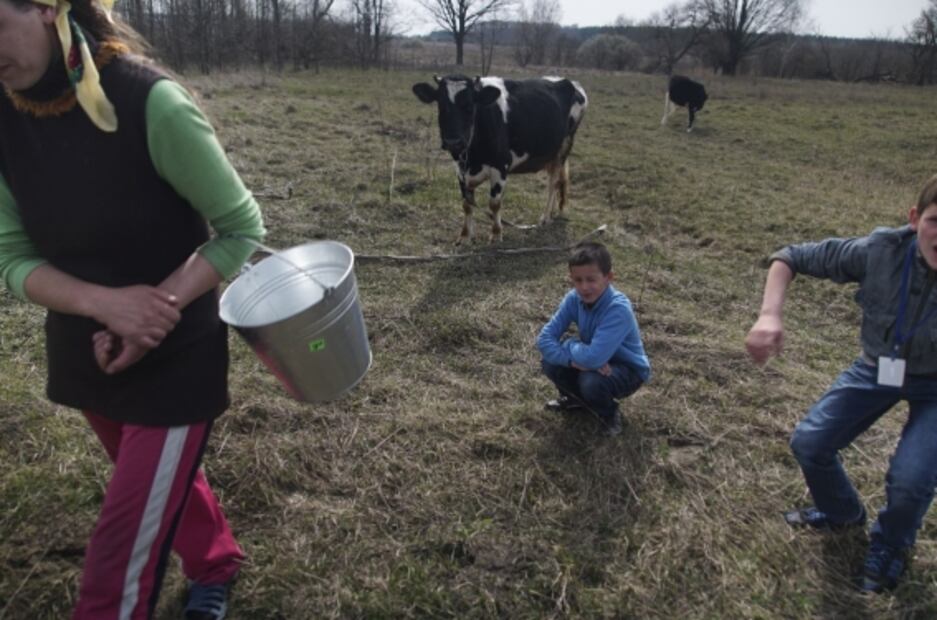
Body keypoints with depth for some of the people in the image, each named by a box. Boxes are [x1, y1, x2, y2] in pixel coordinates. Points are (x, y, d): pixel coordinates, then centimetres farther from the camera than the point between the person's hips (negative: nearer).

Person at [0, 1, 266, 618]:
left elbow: (242, 227, -15)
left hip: (174, 359, -6)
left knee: (119, 566, 1)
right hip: (84, 354, 6)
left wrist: (156, 312, -25)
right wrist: (105, 303, -23)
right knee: (163, 480, 28)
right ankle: (218, 565, 57)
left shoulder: (151, 103, -23)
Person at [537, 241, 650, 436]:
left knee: (592, 381, -35)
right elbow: (544, 339, -17)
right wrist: (573, 359, -34)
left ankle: (609, 414, 1)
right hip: (599, 363, 6)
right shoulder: (573, 299, -16)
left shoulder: (618, 309, -35)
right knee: (550, 363, -15)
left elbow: (594, 358, -43)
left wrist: (568, 344, -22)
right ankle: (576, 398, 17)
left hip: (628, 370, -6)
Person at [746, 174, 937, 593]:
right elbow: (790, 258, -18)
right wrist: (769, 316, -33)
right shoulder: (881, 251, -26)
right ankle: (841, 513, 32)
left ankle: (889, 548, 19)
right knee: (809, 443, -1)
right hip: (879, 367, 3)